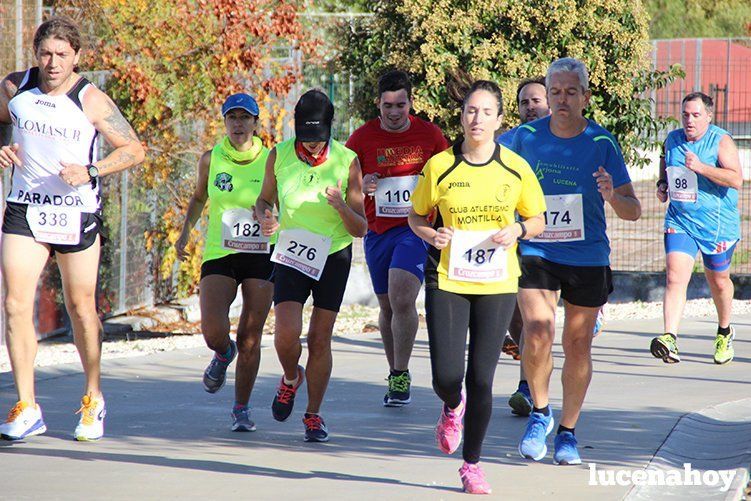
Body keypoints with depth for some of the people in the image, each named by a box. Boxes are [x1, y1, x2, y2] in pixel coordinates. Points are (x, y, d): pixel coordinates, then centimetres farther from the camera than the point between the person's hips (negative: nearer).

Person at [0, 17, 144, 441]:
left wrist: (91, 173, -18)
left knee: (81, 310, 6)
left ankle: (93, 399, 26)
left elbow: (135, 150, -4)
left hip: (77, 213, -2)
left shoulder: (92, 101, -8)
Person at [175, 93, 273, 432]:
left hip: (261, 257, 0)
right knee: (213, 333, -16)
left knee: (250, 337, -3)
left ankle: (241, 408, 12)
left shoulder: (269, 160, -1)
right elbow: (199, 197, 19)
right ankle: (223, 354, 21)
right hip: (219, 255, 0)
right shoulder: (211, 159, 2)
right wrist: (185, 232, 9)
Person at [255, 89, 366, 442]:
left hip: (333, 257, -1)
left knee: (320, 340, 0)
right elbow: (264, 199, 11)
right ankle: (291, 379, 20)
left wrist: (341, 206, -28)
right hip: (291, 254, 1)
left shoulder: (347, 162, -10)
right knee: (286, 334, -14)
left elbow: (360, 229, -7)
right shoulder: (279, 156, -6)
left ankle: (314, 415, 16)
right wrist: (266, 219, -12)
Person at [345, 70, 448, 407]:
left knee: (402, 299, -19)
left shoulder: (430, 135, 2)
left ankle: (401, 376, -11)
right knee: (387, 307, 10)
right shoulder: (362, 138, 1)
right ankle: (395, 375, 24)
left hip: (416, 229, -2)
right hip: (377, 231, 2)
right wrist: (360, 187, -16)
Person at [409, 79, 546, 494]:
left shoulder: (515, 168, -1)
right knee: (446, 376, -7)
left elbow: (538, 220, 9)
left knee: (481, 378, -1)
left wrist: (517, 230, -12)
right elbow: (416, 216, 9)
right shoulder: (440, 166, -4)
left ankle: (472, 464, 15)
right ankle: (453, 407, 33)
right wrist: (432, 235, -12)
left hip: (497, 283, 0)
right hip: (447, 279, 0)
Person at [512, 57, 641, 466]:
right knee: (537, 333, -19)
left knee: (578, 346, 7)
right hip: (536, 252, 0)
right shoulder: (526, 137, -3)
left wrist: (612, 197, -26)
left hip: (588, 259, 0)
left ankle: (567, 432, 24)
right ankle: (539, 412, 6)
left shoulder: (601, 144, -6)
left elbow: (633, 211, -5)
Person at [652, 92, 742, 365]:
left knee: (718, 281, 15)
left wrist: (701, 168, -30)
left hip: (717, 226, -3)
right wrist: (662, 184, 5)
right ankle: (670, 339, -28)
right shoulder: (672, 139, 5)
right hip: (679, 223, 3)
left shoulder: (721, 141, -10)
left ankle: (724, 332, 41)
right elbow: (665, 162, 26)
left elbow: (736, 179, -22)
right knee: (675, 277, -17)